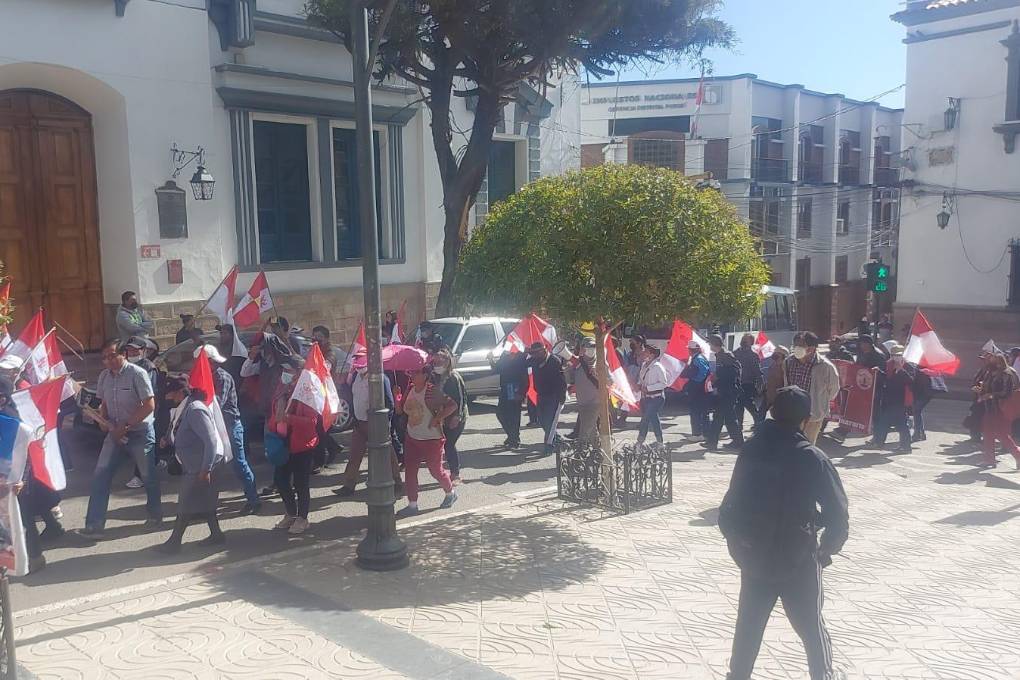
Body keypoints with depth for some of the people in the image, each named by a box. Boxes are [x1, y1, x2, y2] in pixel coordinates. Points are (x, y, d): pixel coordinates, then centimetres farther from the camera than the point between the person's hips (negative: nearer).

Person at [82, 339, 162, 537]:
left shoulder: (136, 374, -16)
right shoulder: (104, 376, 3)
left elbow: (149, 405, -18)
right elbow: (105, 403, 16)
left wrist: (126, 425, -19)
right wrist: (103, 419, -6)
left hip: (140, 432, -5)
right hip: (116, 433, 5)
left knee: (148, 476, 7)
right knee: (100, 475, -3)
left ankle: (155, 514, 29)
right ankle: (94, 524, 2)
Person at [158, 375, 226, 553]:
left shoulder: (195, 410, -22)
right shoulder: (185, 409, 8)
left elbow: (211, 441, -26)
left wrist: (205, 470, -26)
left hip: (202, 466, -10)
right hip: (195, 466, 10)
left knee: (186, 504, -2)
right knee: (203, 502, 15)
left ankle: (174, 541, 6)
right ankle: (216, 535, 24)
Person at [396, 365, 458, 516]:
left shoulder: (433, 391, -18)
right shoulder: (409, 390, 4)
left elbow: (452, 405, -20)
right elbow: (400, 410, 10)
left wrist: (437, 418, -21)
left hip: (432, 440, -6)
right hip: (412, 438, 7)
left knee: (435, 470, 7)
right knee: (409, 471, 2)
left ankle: (451, 493, 34)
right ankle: (412, 505, 10)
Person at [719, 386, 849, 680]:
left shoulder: (751, 449, -3)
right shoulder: (811, 457, -16)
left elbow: (731, 503, 4)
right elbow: (838, 513, -13)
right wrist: (827, 550, 3)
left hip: (753, 556, 4)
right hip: (798, 559, -4)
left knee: (748, 623, 19)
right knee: (812, 628, 16)